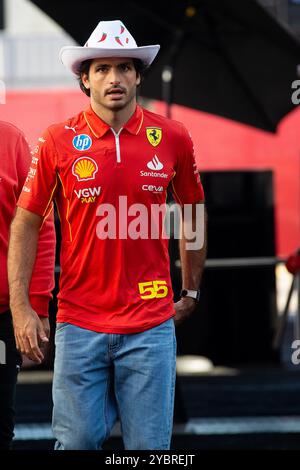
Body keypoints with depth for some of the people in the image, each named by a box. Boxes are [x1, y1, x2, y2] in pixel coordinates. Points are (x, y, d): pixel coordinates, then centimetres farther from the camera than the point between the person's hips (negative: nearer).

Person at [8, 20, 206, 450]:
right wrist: (20, 307, -1)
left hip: (151, 324, 1)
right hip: (80, 323, 0)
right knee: (77, 440, 4)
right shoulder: (58, 141, -2)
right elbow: (26, 223, 4)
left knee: (149, 444, 5)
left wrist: (191, 293, 19)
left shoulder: (172, 138, 0)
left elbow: (193, 214, 15)